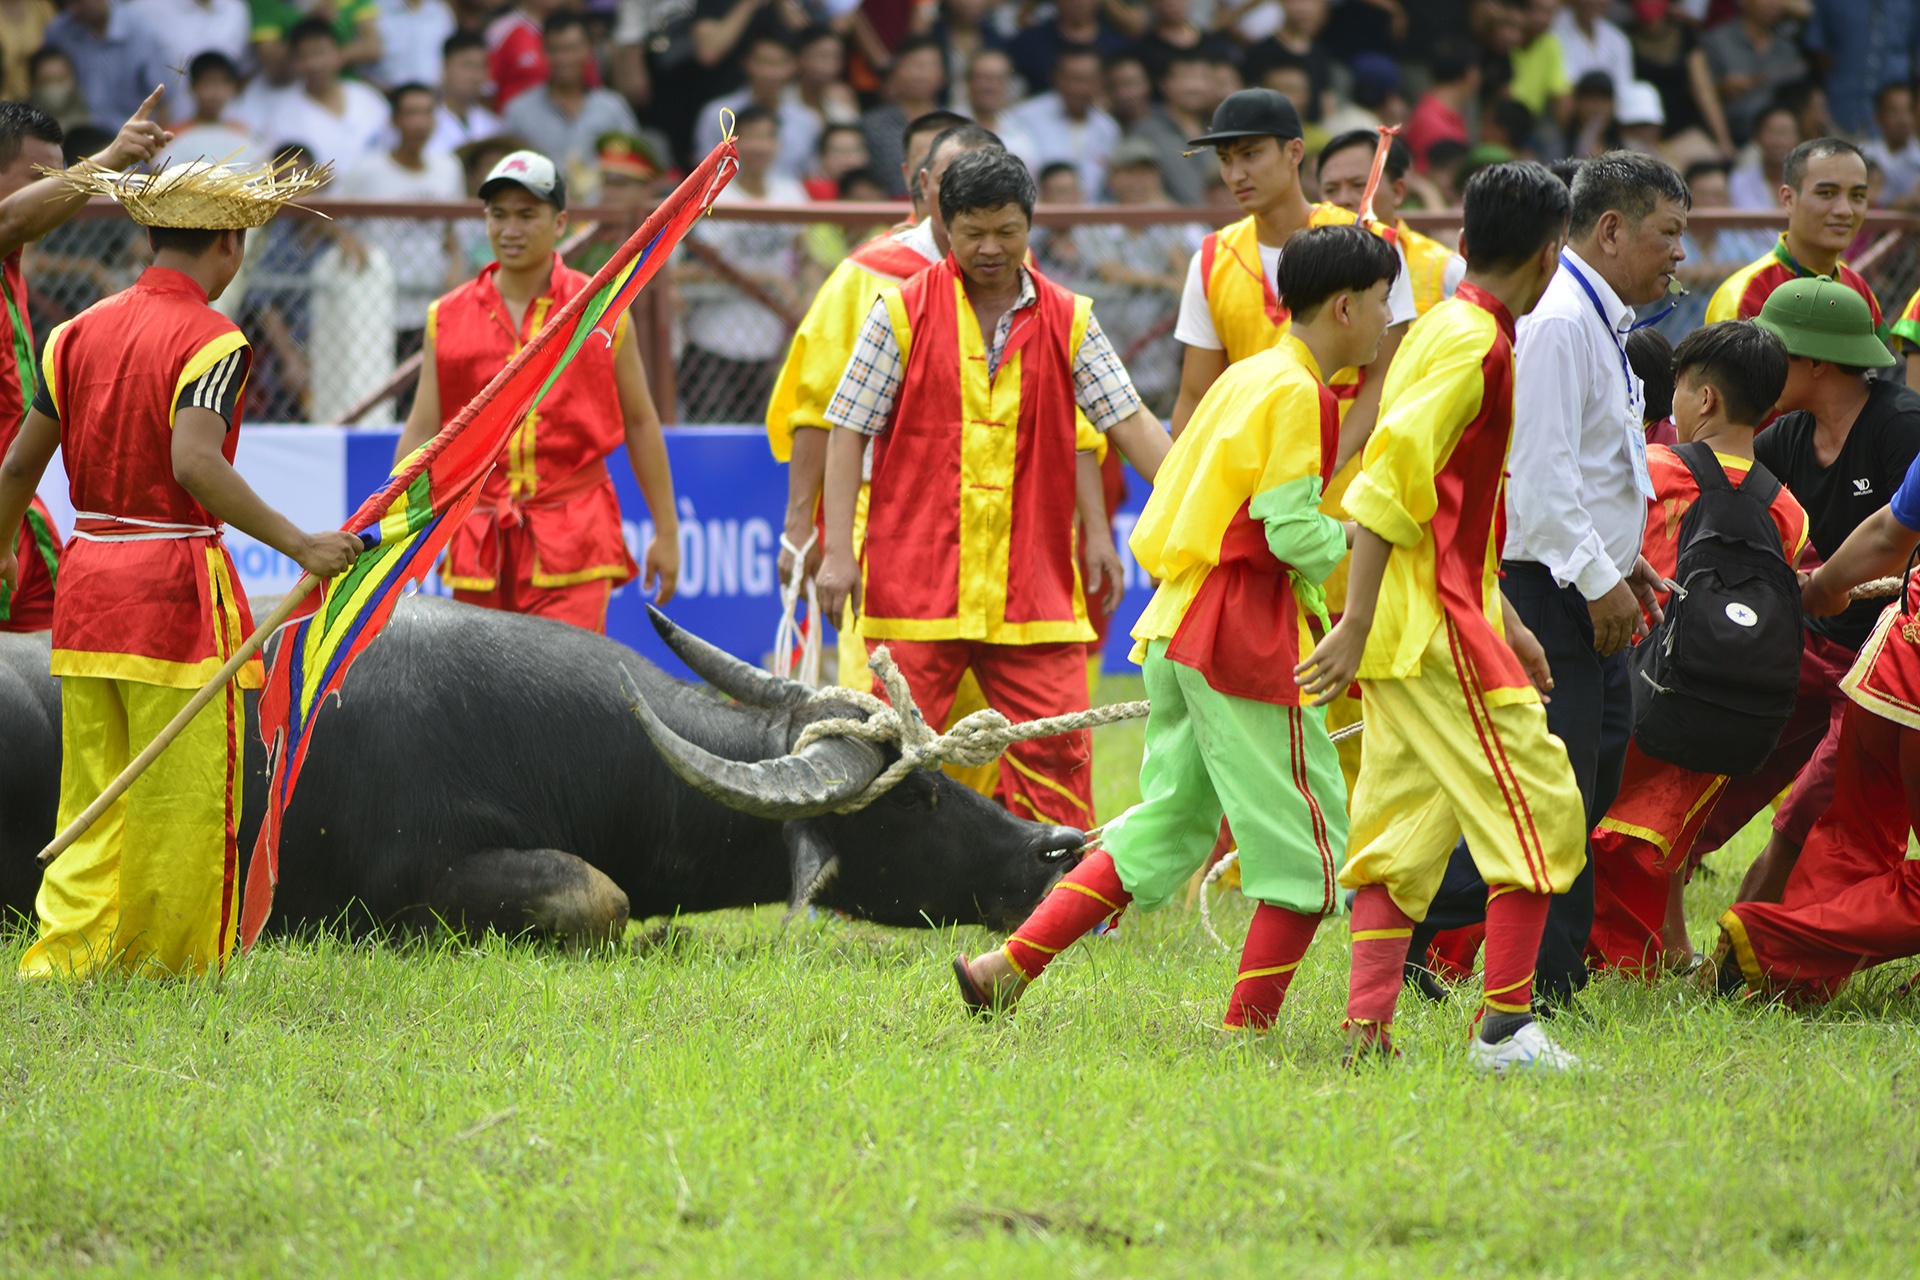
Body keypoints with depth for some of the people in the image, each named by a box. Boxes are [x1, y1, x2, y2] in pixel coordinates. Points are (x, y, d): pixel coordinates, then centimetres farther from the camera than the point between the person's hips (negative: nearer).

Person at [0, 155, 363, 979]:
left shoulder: (81, 332, 9)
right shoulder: (209, 341, -11)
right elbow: (195, 462, -26)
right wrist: (298, 545, -26)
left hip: (87, 577, 6)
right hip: (176, 586, -6)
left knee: (94, 790, 12)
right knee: (182, 794, 3)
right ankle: (173, 966, 8)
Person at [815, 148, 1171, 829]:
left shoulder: (1067, 321, 6)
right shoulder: (902, 312, 0)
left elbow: (1129, 421, 6)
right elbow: (849, 431, 1)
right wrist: (838, 550, -6)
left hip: (1033, 584, 2)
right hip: (916, 582, -2)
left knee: (1054, 750, -2)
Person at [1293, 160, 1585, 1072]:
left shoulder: (1447, 331, 17)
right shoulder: (1473, 345, -13)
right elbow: (1386, 489, -21)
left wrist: (1505, 621, 26)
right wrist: (1355, 629, -23)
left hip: (1413, 629, 10)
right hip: (1437, 626, -10)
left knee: (1405, 831, 7)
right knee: (1536, 813, -6)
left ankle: (1367, 1023, 1)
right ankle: (1505, 1026, -7)